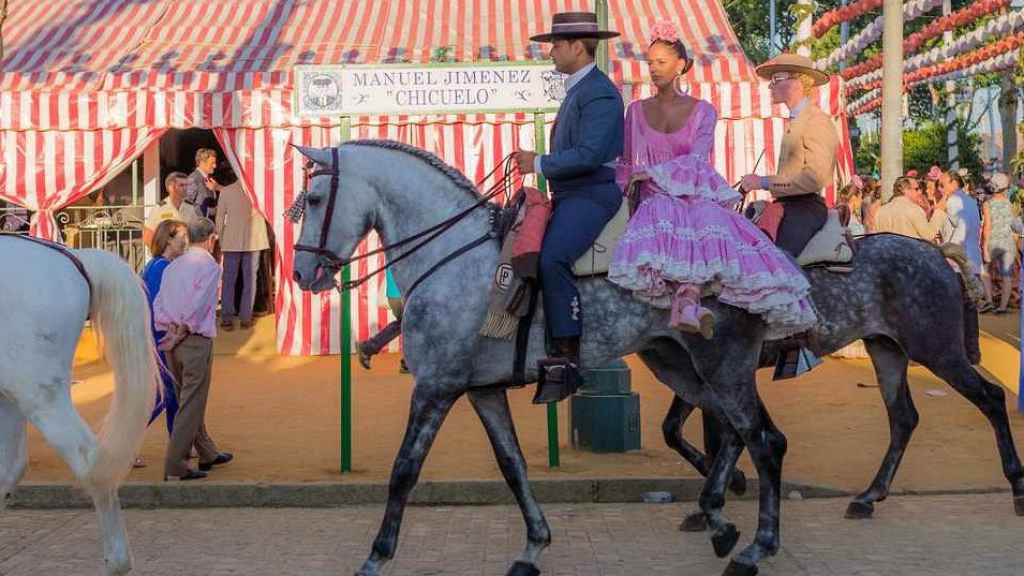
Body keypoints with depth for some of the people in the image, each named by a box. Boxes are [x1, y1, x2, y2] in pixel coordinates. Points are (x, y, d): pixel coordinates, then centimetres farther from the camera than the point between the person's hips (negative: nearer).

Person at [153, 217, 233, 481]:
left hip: (172, 343, 8)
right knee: (191, 406, -2)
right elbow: (197, 305, -18)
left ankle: (208, 454, 33)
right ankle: (175, 467, -3)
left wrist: (170, 329, 2)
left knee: (189, 401, 18)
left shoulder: (173, 266, 12)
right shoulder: (210, 265, -9)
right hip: (197, 340, -8)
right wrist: (183, 330, -7)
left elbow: (158, 304, 8)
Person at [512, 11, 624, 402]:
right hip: (567, 195, 11)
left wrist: (539, 164, -15)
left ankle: (566, 359, -25)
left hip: (591, 194, -11)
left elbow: (589, 155, -23)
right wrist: (536, 164, 13)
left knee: (551, 259, -29)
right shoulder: (578, 89, 20)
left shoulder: (598, 94, -13)